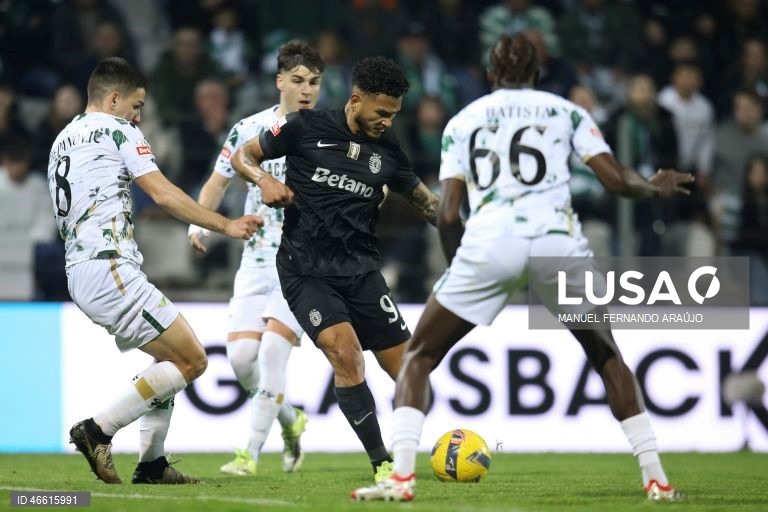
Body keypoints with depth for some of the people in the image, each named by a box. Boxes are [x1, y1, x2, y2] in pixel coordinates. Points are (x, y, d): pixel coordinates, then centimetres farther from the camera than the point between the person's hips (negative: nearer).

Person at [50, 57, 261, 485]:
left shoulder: (63, 141, 23)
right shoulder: (118, 130, -3)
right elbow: (165, 195, -10)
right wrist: (226, 225, -3)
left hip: (79, 270, 10)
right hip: (110, 269, -10)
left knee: (171, 358, 19)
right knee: (192, 361, -9)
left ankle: (152, 464, 13)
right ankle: (98, 431, -12)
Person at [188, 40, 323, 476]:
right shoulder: (250, 129, 3)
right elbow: (219, 181, 13)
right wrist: (199, 223, -4)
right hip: (258, 257, 3)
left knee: (273, 346, -18)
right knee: (242, 354, -7)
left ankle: (252, 452, -9)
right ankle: (290, 421, 22)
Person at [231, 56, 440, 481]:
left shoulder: (387, 150, 7)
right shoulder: (306, 127, -5)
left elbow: (425, 201, 20)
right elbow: (242, 156, 4)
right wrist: (264, 179, -17)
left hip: (361, 270, 5)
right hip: (306, 270, -5)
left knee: (406, 366, -1)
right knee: (346, 352, -24)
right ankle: (382, 463, -17)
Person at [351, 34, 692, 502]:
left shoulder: (462, 121, 20)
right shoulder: (565, 111, 19)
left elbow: (448, 215, 11)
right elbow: (616, 180, 9)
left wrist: (460, 268, 24)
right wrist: (655, 188, 30)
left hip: (489, 241, -1)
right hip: (558, 239, 1)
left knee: (419, 357, 15)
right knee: (607, 356, 23)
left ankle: (401, 477, -4)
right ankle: (657, 479, 15)